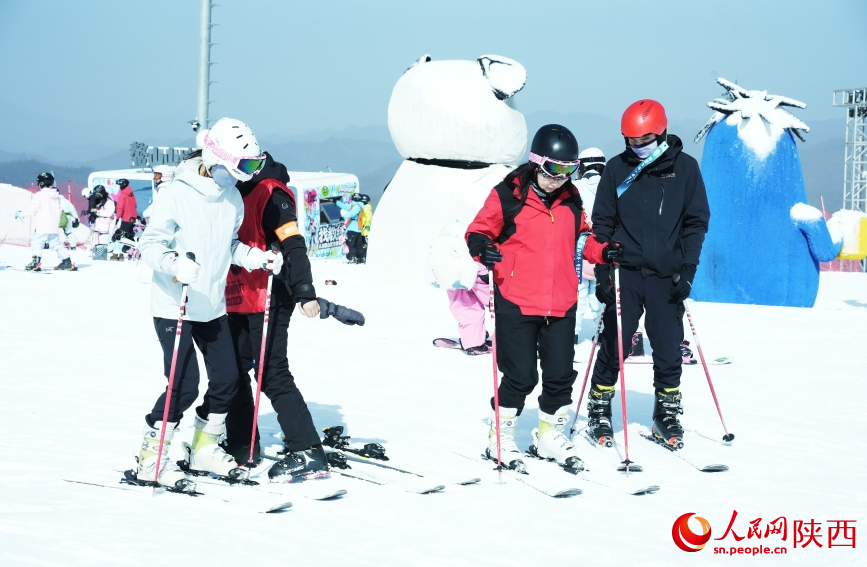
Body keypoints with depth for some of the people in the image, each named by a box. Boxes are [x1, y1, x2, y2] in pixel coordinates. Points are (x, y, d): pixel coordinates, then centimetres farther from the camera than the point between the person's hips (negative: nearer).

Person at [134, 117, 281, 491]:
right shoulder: (179, 195, -17)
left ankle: (204, 449, 30)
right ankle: (151, 458, 3)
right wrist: (175, 263, -36)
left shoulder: (233, 198, 4)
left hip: (213, 306, 8)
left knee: (227, 378, 11)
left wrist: (257, 258, 2)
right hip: (174, 304, -7)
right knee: (184, 385, -12)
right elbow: (150, 244, -18)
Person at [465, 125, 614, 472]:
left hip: (561, 304, 5)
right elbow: (479, 230, -2)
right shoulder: (508, 195, -6)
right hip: (516, 302, -5)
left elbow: (580, 238, 23)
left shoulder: (571, 200, 10)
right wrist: (481, 247, -23)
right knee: (520, 376, -4)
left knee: (560, 374, 9)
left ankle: (550, 435, 27)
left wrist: (601, 251, 5)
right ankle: (501, 438, 15)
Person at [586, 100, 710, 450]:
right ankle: (599, 412, 13)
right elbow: (602, 223, 7)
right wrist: (603, 272, -1)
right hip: (625, 274, 0)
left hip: (666, 276, 0)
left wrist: (686, 270, -6)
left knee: (668, 349, 3)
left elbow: (697, 221, 3)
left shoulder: (684, 167, 2)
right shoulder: (617, 168, 4)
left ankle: (667, 414, 17)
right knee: (613, 345, 0)